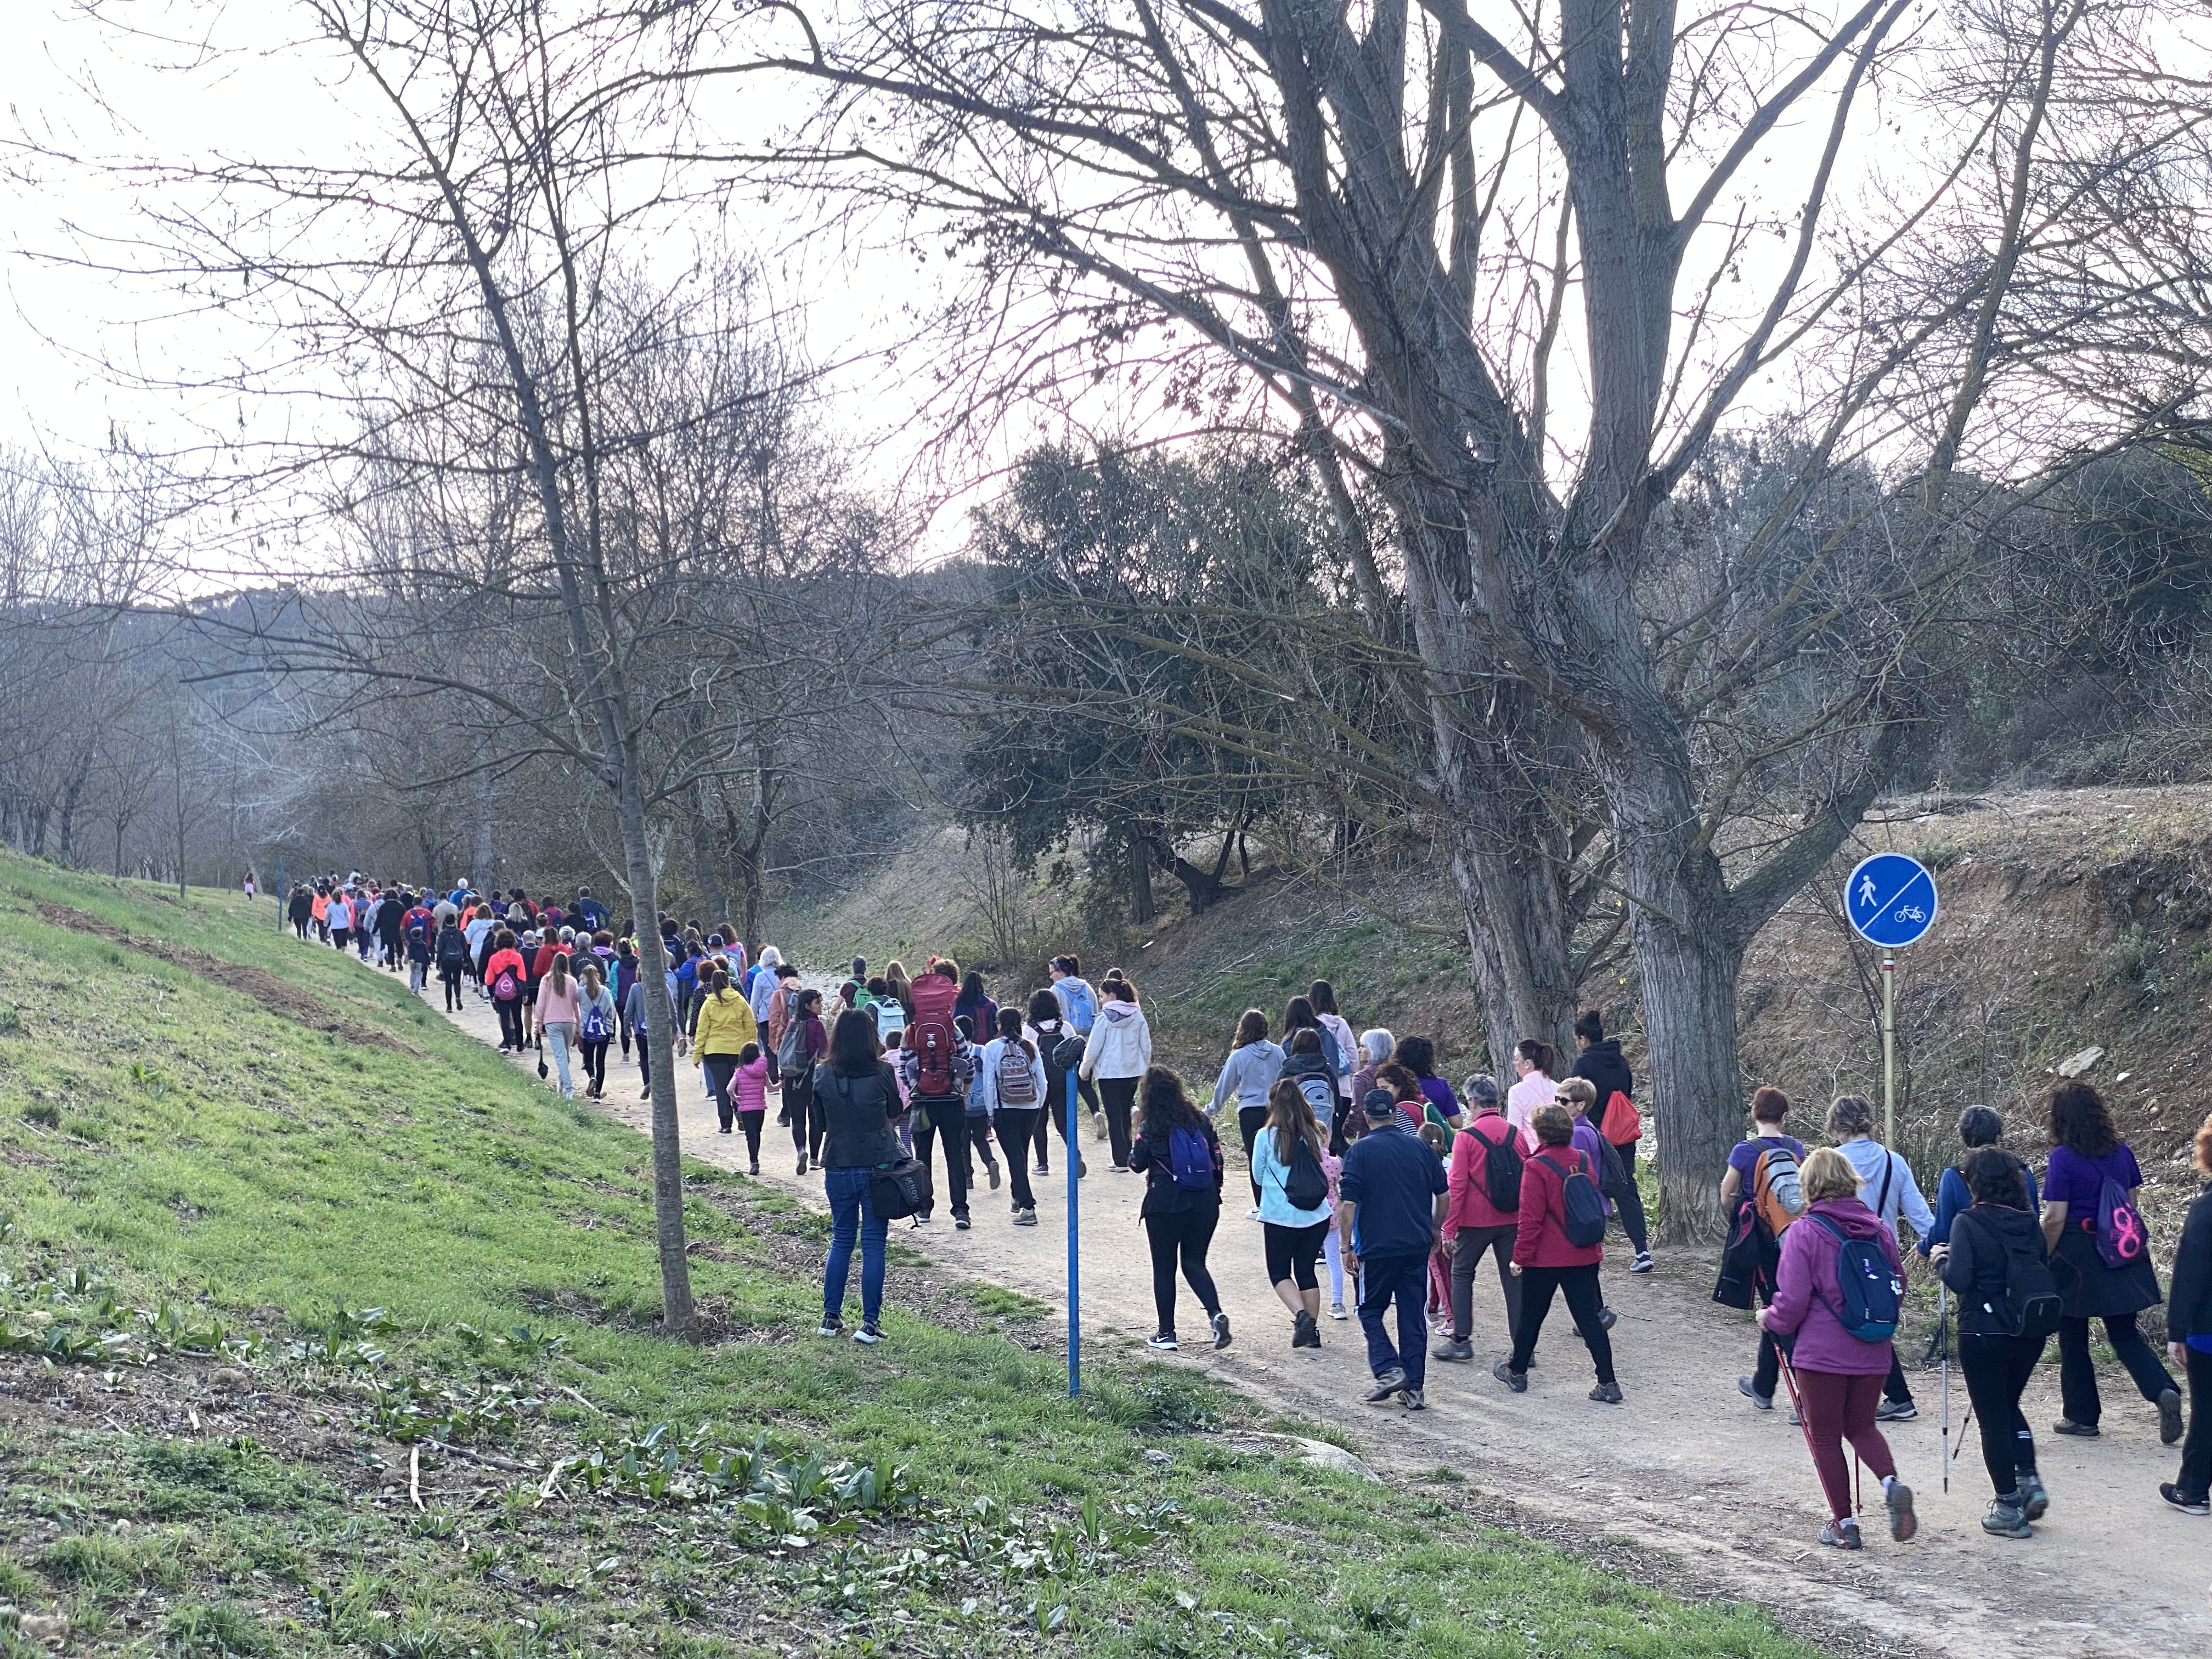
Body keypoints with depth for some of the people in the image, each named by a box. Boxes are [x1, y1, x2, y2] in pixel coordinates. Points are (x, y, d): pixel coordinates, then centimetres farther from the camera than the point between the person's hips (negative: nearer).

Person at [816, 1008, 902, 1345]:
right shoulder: (881, 1072, -10)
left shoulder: (822, 1075, -4)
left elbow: (820, 1122, 7)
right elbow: (895, 1113, 5)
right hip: (878, 1166, -2)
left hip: (838, 1167, 2)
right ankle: (870, 1323, 3)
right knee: (873, 1243, 3)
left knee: (841, 1241, 16)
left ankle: (831, 1317, 18)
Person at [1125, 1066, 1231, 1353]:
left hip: (1165, 1204, -4)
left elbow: (1137, 1165, -1)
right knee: (1195, 1263, 14)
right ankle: (1216, 1313, -10)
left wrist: (1136, 1139, 13)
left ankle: (1166, 1334, 12)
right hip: (1204, 1204, 4)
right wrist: (1214, 1192, 15)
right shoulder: (1201, 1120, 2)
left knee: (1164, 1268, 8)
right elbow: (1217, 1158, 5)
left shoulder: (1149, 1128, -10)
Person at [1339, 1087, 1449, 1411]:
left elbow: (1348, 1204, -12)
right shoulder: (1420, 1147, 5)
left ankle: (1389, 1370, -6)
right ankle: (1414, 1388, 8)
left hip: (1376, 1247, -4)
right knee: (1413, 1315, 9)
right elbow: (1443, 1194, 11)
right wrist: (1435, 1229, 26)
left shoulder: (1360, 1151, -7)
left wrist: (1346, 1247, -5)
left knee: (1371, 1311, 12)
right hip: (1417, 1245, 4)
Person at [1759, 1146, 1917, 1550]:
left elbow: (1792, 1301, -13)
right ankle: (1892, 1482, -4)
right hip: (1873, 1352, 5)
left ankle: (1844, 1524, 12)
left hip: (1821, 1353, -5)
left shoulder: (1804, 1232, -12)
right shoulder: (1878, 1229, 2)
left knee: (1826, 1438, 10)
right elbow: (1898, 1284, 12)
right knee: (1862, 1426, 22)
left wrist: (1770, 1318, 7)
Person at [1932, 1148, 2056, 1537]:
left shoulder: (1967, 1222, -12)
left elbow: (1958, 1279, -19)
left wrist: (1940, 1258, -1)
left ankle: (2009, 1508, 9)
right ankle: (2030, 1481, 11)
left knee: (1992, 1417, 6)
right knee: (2010, 1406, 25)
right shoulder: (2029, 1222, 3)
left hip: (1984, 1332, -5)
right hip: (2031, 1330, 5)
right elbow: (2046, 1273, 8)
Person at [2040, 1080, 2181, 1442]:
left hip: (2076, 1257, -5)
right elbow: (2132, 1205, 11)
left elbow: (2055, 1219, -16)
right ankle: (2164, 1391, -9)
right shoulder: (2121, 1152, 3)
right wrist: (2139, 1250, 22)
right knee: (2124, 1333, 13)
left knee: (2073, 1338, 10)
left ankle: (2082, 1416, 17)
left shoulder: (2064, 1158, -15)